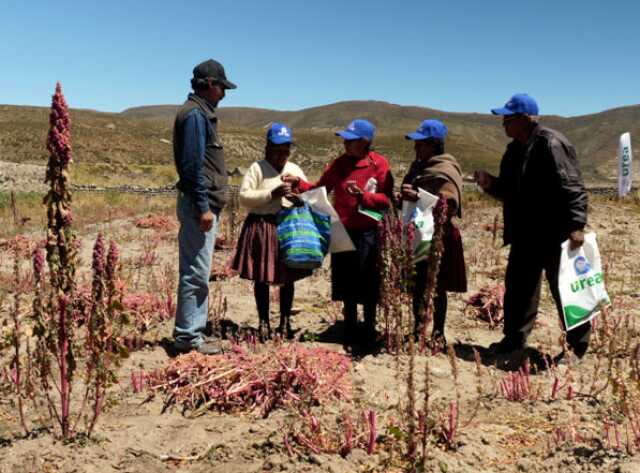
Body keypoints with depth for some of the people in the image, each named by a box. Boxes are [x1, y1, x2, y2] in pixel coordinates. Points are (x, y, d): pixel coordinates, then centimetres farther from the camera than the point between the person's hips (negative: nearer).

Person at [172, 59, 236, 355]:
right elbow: (193, 165, -19)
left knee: (197, 272, 13)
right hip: (199, 203, -10)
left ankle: (193, 331, 21)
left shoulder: (202, 113, 19)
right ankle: (187, 336, 2)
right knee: (196, 273, -6)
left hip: (204, 203, 10)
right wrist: (203, 207, -21)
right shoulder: (195, 114, -11)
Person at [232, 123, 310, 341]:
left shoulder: (295, 170, 10)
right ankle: (263, 323, 18)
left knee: (288, 278, 9)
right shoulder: (257, 168, -3)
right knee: (261, 278, 5)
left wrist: (299, 198, -11)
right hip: (261, 227, -3)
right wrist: (272, 194, -18)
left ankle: (285, 321, 23)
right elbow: (244, 196, -11)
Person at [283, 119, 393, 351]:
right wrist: (299, 183, -2)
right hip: (342, 231, 5)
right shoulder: (339, 163, 7)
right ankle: (350, 332, 27)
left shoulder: (379, 163, -7)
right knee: (346, 284, 12)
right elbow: (320, 188, 12)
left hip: (367, 234, -4)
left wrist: (363, 195, -22)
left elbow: (386, 199, -9)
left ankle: (369, 331, 21)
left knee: (368, 286, 3)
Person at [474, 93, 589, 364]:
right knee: (517, 287, 13)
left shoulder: (551, 144, -16)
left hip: (555, 235, -8)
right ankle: (514, 339, 27)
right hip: (525, 235, 9)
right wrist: (490, 184, 0)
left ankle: (576, 346, 16)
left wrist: (576, 225, -28)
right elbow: (510, 191, 19)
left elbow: (571, 188, -21)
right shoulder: (515, 149, 12)